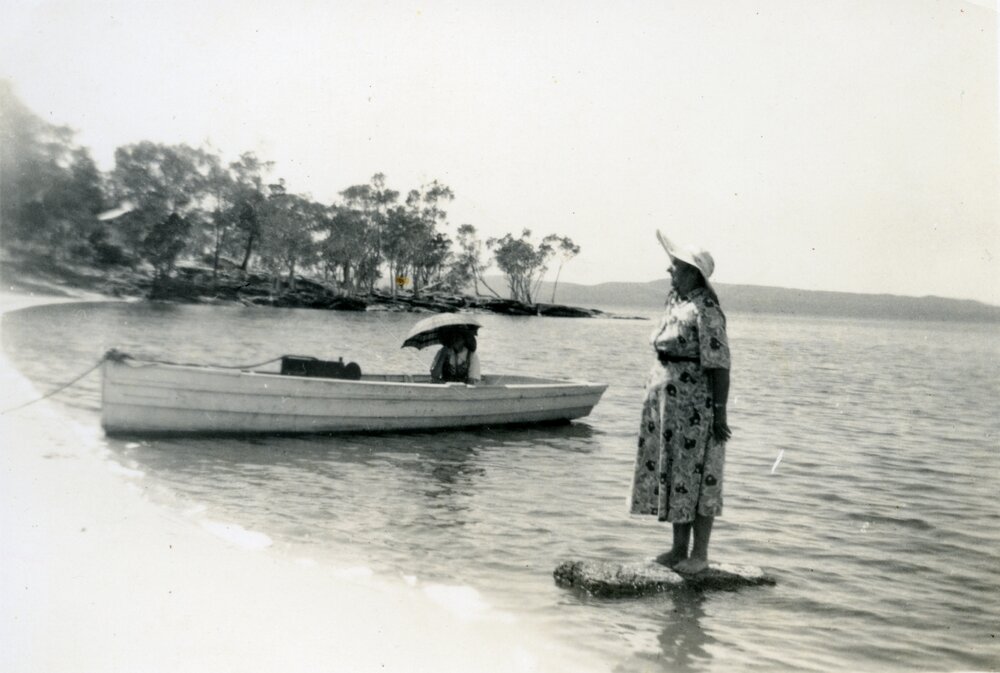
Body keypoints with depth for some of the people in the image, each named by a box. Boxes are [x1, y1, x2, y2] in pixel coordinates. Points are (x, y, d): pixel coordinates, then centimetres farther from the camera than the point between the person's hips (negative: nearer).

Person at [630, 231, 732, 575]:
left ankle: (699, 554, 11)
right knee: (672, 475, 13)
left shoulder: (706, 312, -16)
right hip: (667, 403, 9)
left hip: (696, 404, -9)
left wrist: (720, 412, -20)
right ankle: (679, 549, 23)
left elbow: (719, 365, -18)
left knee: (697, 479, 0)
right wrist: (655, 392, 21)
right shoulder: (675, 300, 11)